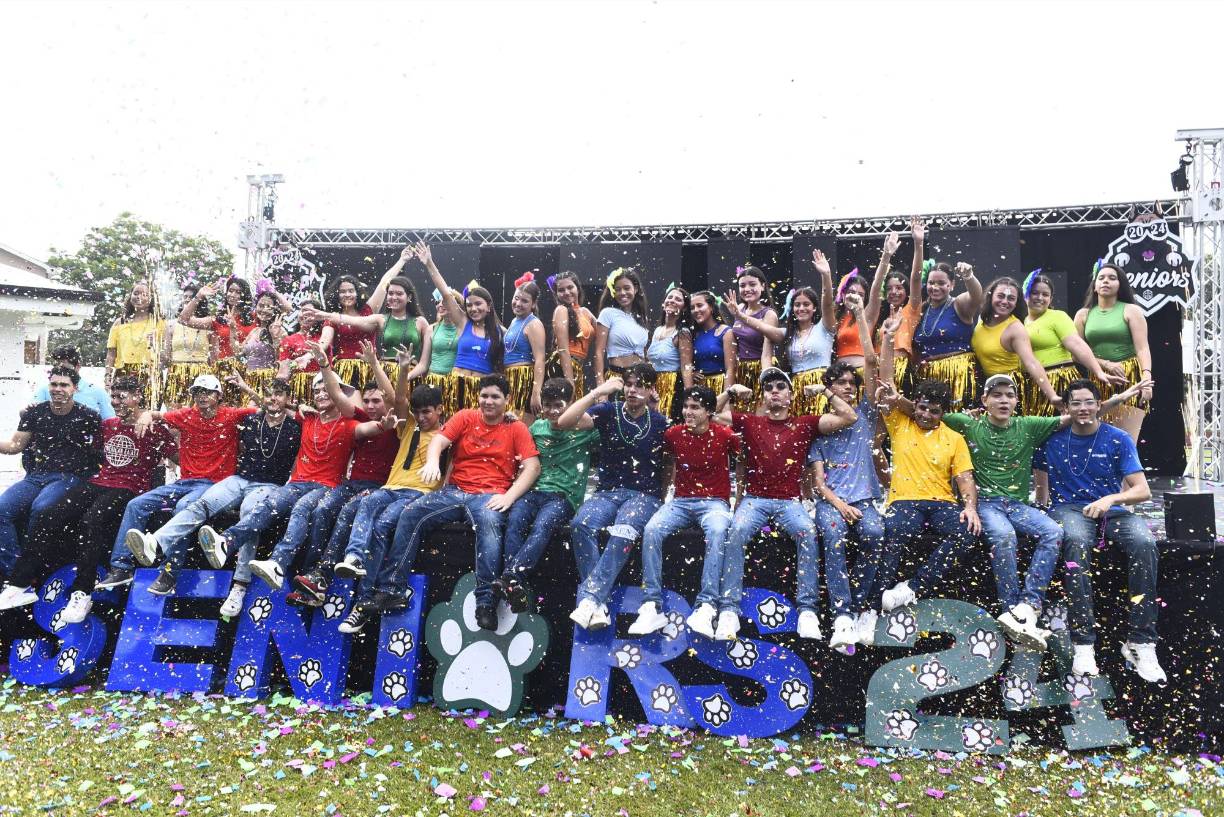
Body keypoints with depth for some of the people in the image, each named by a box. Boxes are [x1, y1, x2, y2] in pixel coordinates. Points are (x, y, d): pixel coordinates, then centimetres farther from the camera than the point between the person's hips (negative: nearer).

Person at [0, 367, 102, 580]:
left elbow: (100, 447, 11)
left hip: (68, 477, -5)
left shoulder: (87, 417, 1)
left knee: (40, 508, -32)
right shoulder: (35, 413, 12)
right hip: (35, 476, 5)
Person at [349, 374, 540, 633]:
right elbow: (439, 440, -2)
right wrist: (432, 461, -27)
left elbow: (532, 466, -2)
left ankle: (486, 602, -36)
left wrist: (509, 496, -18)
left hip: (489, 495, -3)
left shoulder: (516, 429, 7)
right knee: (411, 514, -19)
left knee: (489, 524, -36)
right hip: (454, 491, 3)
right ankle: (390, 590, -14)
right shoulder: (465, 417, 12)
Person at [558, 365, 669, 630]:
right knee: (581, 524, -31)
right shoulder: (609, 411, 3)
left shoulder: (660, 423, 5)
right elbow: (564, 423, -11)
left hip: (644, 495, -1)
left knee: (623, 533, -35)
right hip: (607, 492, 1)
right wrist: (597, 392, -15)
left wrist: (662, 501, 2)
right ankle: (598, 602, -30)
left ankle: (590, 597, -35)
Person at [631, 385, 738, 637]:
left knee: (717, 532, -38)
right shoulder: (673, 434, 4)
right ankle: (652, 606, -28)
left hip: (714, 501, -2)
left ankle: (706, 607, -38)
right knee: (651, 530, -28)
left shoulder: (724, 435, -2)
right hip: (681, 501, 3)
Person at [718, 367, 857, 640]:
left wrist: (826, 391, 2)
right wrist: (730, 391, 1)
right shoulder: (750, 422, 12)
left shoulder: (805, 425, 11)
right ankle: (729, 610, -30)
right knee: (737, 531, -32)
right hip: (754, 499, 0)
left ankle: (808, 610, -26)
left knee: (808, 533, -32)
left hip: (789, 502, 0)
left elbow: (849, 417, 8)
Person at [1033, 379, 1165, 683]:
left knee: (1145, 543, -32)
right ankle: (1083, 642, -39)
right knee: (1077, 542, -37)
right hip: (1069, 509, -1)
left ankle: (1140, 642, -26)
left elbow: (1143, 491, -2)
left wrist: (1111, 499, -20)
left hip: (1111, 510, 1)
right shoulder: (1053, 439, 6)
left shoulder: (1118, 439, 4)